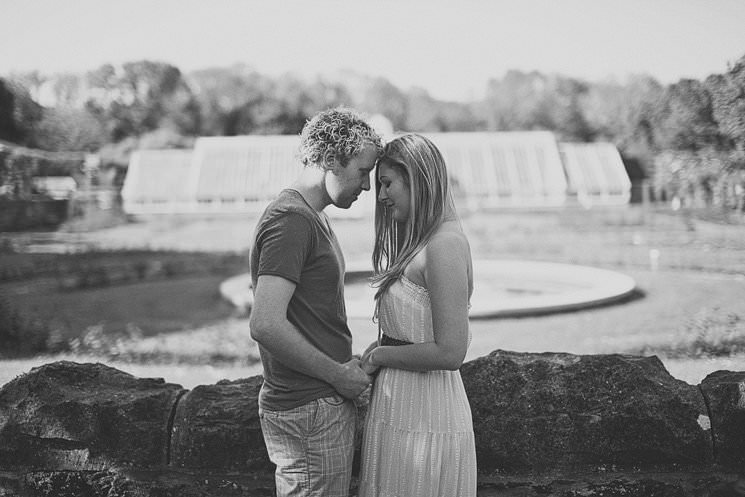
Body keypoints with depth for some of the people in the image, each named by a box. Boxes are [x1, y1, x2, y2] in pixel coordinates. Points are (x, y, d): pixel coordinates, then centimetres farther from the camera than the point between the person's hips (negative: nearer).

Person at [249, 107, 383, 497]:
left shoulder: (311, 217, 16)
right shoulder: (290, 220, -17)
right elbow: (266, 325, -26)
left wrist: (350, 361, 8)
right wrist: (338, 373, -17)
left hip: (325, 403, 10)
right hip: (309, 412, -10)